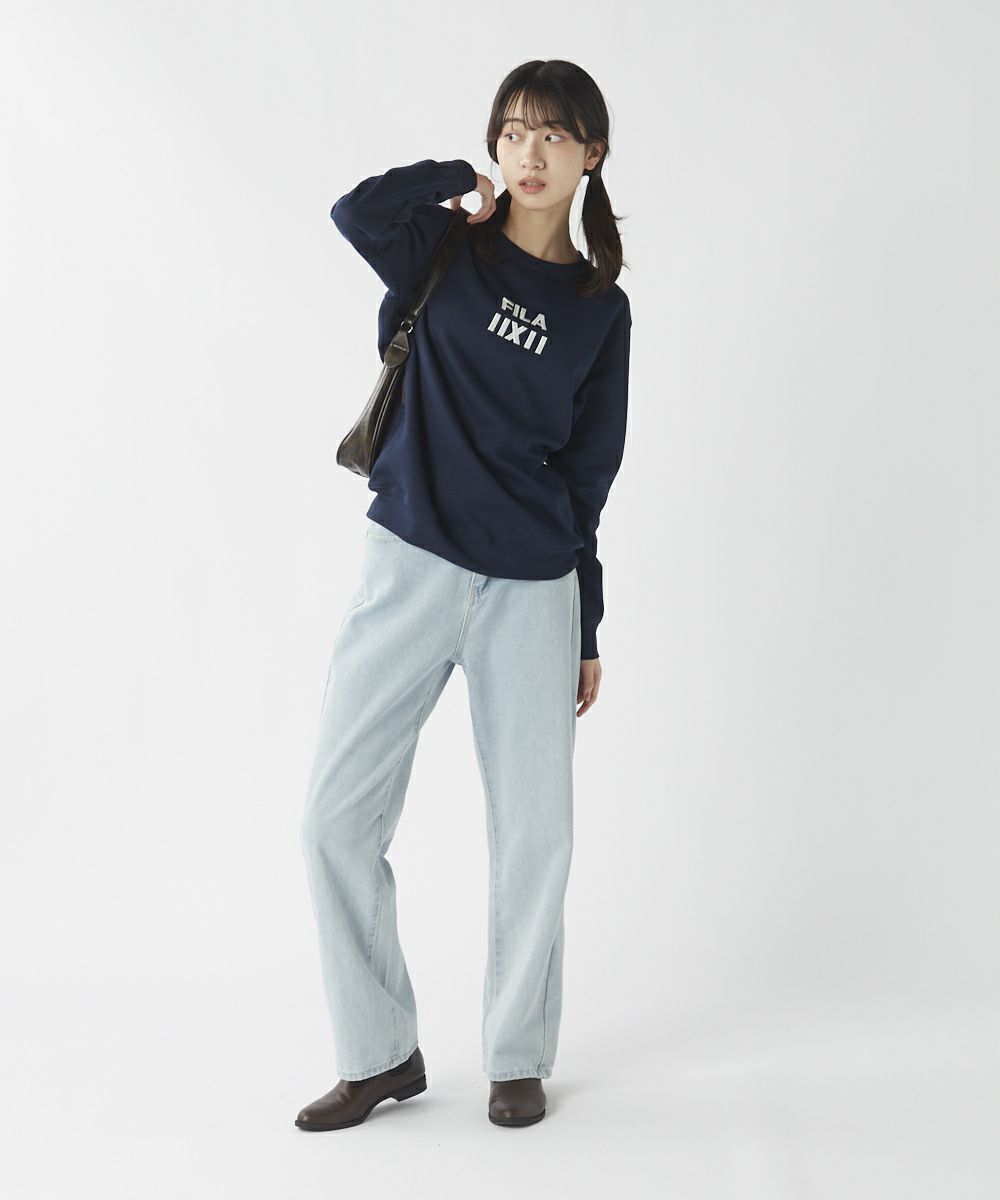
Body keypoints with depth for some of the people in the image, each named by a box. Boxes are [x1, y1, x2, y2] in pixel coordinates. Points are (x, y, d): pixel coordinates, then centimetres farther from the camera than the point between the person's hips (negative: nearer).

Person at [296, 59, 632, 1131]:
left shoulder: (601, 309, 9)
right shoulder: (449, 249, 6)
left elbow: (587, 473, 12)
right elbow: (359, 212, -18)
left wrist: (586, 629, 13)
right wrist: (465, 183, 0)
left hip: (532, 592, 1)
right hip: (411, 566, -1)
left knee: (534, 833, 3)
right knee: (338, 818, -2)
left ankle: (518, 1059, 23)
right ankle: (382, 1055, 15)